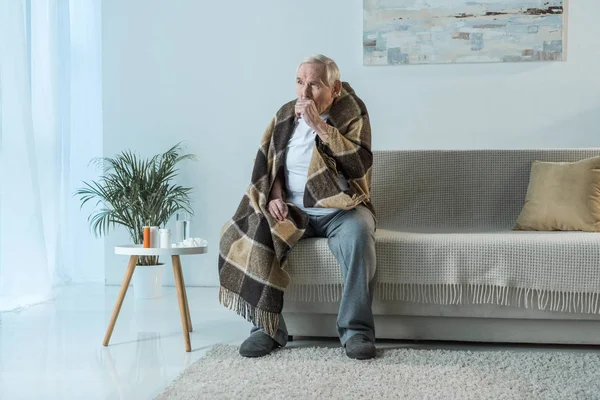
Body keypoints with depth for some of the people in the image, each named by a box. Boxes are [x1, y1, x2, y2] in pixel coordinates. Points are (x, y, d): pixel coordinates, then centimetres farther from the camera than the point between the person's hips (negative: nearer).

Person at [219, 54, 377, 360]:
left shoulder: (352, 113, -2)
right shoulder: (285, 115, 9)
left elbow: (360, 165, -17)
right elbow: (270, 164, 15)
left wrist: (319, 125, -21)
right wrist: (275, 197, -5)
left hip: (340, 209, -3)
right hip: (292, 210, 3)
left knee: (357, 233, -37)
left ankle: (356, 329, -24)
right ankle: (268, 326, -14)